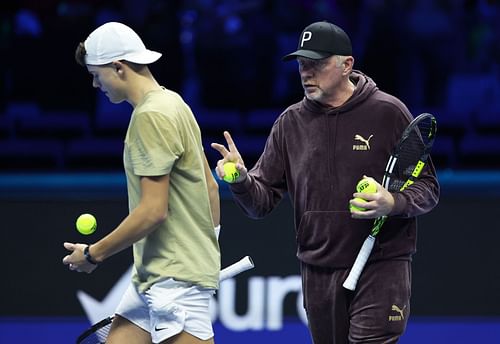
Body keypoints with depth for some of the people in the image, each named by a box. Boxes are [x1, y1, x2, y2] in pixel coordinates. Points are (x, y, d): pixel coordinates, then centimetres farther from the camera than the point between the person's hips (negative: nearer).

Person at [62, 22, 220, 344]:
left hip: (176, 278, -10)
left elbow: (153, 210, -21)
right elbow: (210, 186, 20)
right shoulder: (172, 103, 13)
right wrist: (208, 245, 26)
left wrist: (94, 254, -11)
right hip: (153, 277, 10)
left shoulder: (150, 116, -16)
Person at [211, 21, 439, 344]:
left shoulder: (388, 112, -3)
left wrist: (393, 203, -21)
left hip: (381, 267, -4)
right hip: (318, 270, 4)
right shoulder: (291, 122, 7)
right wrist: (242, 181, -15)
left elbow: (427, 187, -1)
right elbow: (263, 201, 7)